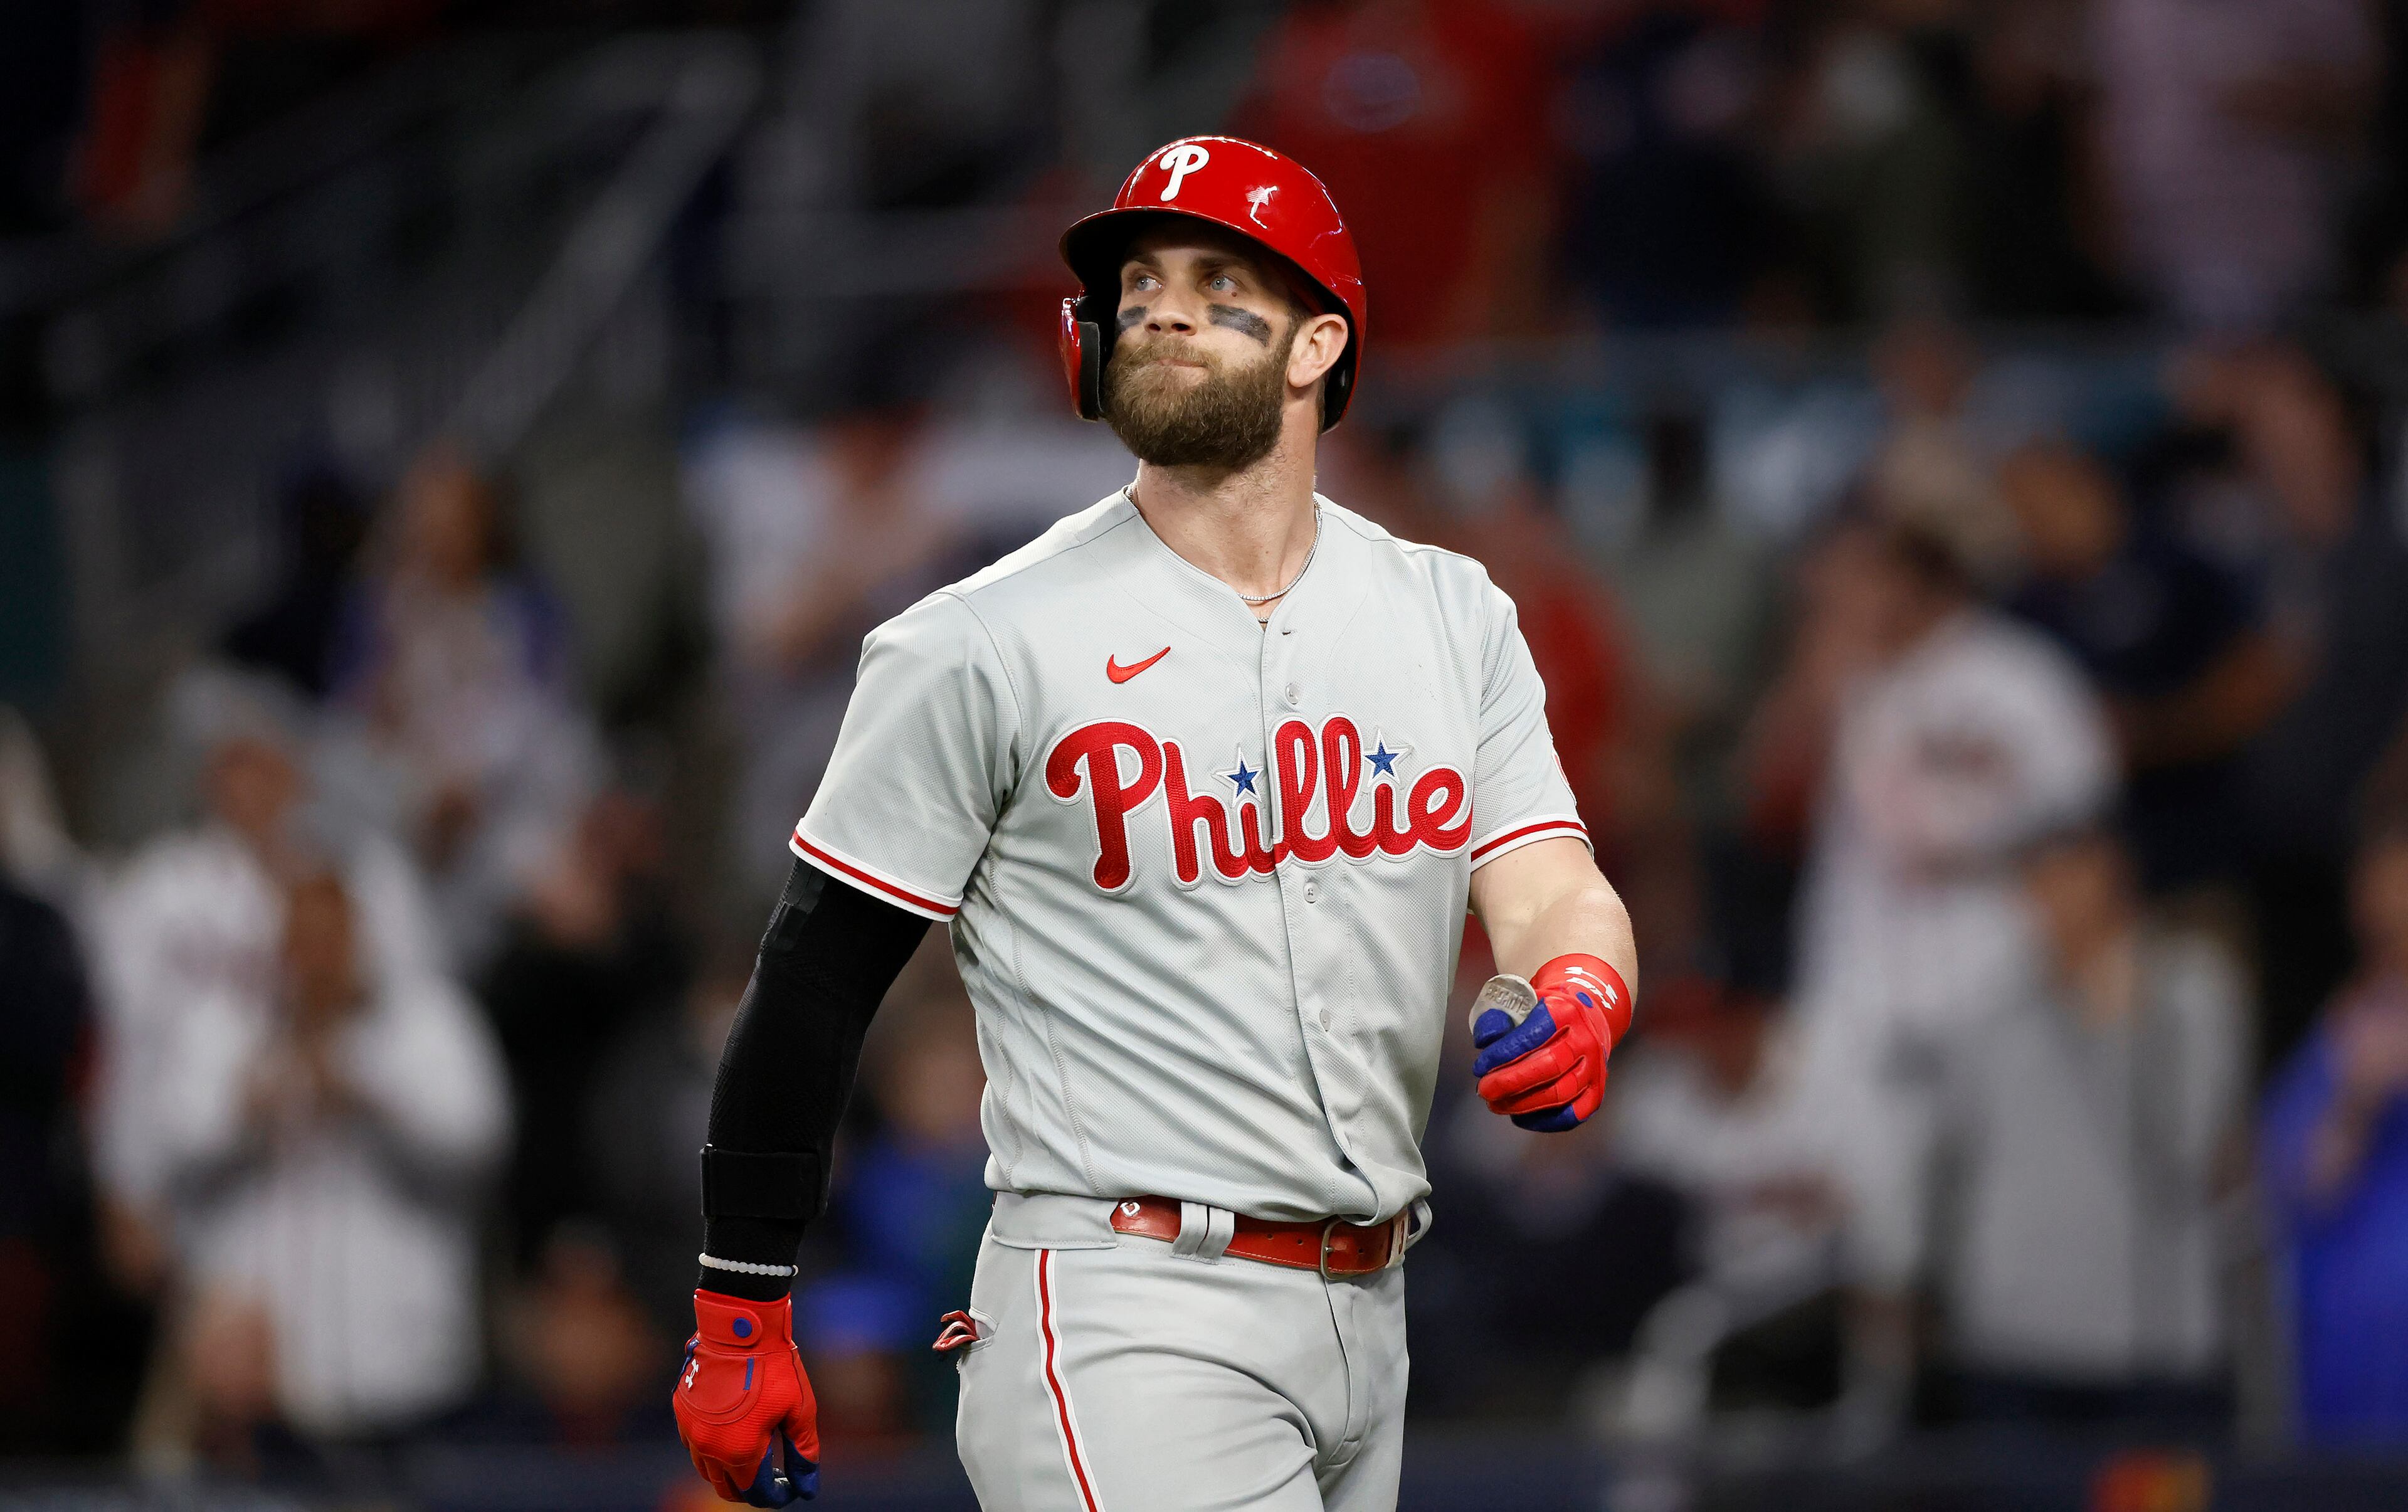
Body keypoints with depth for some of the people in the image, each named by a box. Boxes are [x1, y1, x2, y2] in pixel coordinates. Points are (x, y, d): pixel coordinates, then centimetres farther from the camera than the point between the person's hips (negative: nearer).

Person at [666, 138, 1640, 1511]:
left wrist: (1582, 992, -24)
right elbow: (817, 976, -1)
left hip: (1365, 1325, 6)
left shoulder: (1454, 617, 11)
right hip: (1124, 1329, -6)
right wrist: (740, 1316, -2)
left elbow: (1554, 889, 1)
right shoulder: (988, 646, -4)